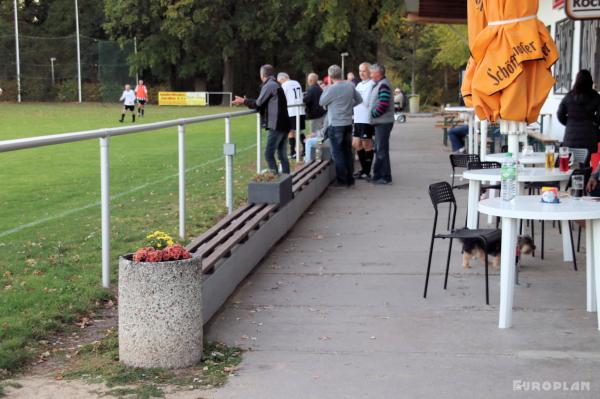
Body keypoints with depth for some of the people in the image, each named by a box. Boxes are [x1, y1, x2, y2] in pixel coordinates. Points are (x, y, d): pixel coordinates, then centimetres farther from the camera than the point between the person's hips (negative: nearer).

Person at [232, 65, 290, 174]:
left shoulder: (269, 85, -10)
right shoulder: (276, 85, 19)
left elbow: (258, 104, -7)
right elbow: (263, 103, 19)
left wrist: (244, 101, 7)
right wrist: (246, 101, 20)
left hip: (276, 126, -10)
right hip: (284, 125, 10)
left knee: (269, 154, -7)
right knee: (282, 155, 11)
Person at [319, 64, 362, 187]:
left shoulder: (332, 89, -18)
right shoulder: (350, 85, 1)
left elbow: (321, 102, -5)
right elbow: (359, 99, 13)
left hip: (336, 125, -6)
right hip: (348, 123, 6)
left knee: (338, 153, 1)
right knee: (348, 151, 14)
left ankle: (342, 180, 2)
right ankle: (350, 178, 18)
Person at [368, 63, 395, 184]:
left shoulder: (383, 85, -16)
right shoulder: (379, 84, 16)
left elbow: (383, 105, -24)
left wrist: (373, 114, -13)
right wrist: (373, 115, 11)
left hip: (383, 123, -10)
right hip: (380, 122, 10)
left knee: (382, 149, -6)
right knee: (379, 149, 16)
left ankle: (385, 177, -1)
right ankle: (378, 175, 24)